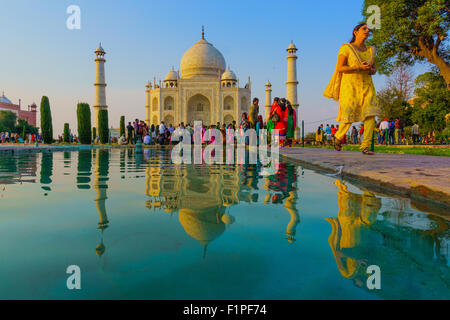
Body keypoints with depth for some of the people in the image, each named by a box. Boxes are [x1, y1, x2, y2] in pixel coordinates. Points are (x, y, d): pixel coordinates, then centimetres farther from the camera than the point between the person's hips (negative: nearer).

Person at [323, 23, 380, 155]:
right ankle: (338, 136, 26)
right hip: (350, 86, -5)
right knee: (349, 117, -6)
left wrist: (370, 70, -6)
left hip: (366, 86, 5)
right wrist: (359, 68, -18)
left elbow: (374, 70, 19)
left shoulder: (370, 50, 14)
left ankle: (365, 146, -12)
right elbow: (340, 68, -11)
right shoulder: (346, 48, -2)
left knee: (371, 114, -15)